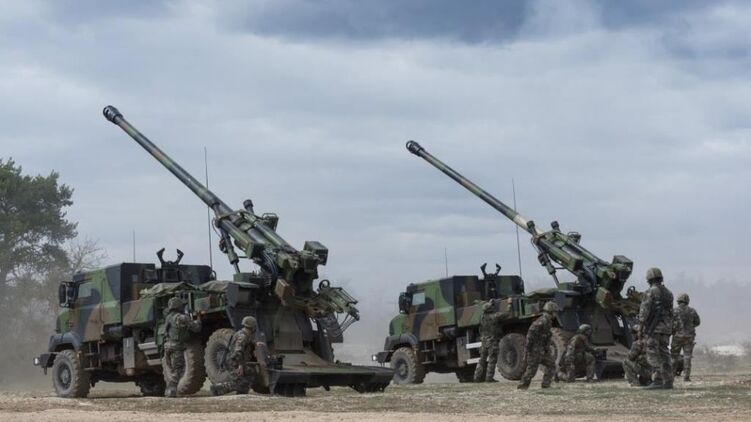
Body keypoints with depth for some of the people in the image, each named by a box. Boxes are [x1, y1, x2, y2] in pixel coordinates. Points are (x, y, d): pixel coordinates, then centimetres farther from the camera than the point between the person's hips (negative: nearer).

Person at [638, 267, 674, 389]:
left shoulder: (650, 292, -9)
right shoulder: (668, 293, 14)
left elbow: (644, 311, -14)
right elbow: (670, 312, 16)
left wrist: (640, 328, -10)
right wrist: (670, 329, 20)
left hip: (652, 328, -7)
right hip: (666, 329, 7)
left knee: (653, 354, -6)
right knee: (664, 354, 9)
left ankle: (657, 381, -12)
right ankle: (668, 381, 7)